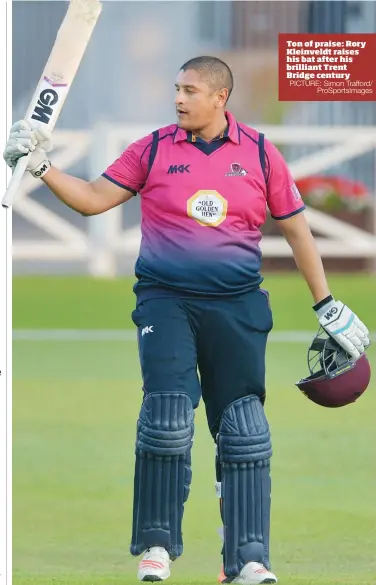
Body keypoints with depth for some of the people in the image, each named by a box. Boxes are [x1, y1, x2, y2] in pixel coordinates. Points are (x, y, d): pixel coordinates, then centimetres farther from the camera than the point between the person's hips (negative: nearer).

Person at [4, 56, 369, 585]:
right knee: (167, 418, -14)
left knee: (244, 432, -2)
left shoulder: (259, 153, 5)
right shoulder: (154, 150, 5)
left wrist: (327, 306, 11)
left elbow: (295, 228, 11)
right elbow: (93, 198, 6)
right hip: (166, 299, -1)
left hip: (237, 305, 1)